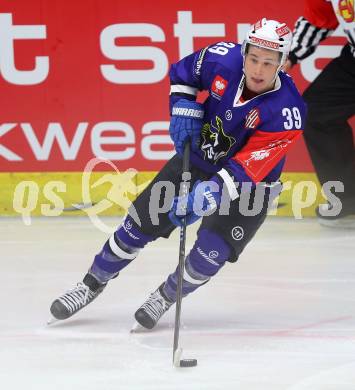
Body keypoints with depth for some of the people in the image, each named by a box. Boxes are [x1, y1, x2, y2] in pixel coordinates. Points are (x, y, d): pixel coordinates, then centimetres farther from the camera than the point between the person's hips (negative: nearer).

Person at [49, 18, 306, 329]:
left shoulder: (287, 111, -32)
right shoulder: (224, 58, -21)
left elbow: (245, 169, -36)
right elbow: (183, 72, 3)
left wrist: (208, 196, -46)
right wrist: (183, 110, -11)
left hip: (248, 183, -4)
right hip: (198, 156, 4)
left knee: (211, 252, -17)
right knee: (138, 225, 5)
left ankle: (165, 298, 13)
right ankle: (92, 285, 27)